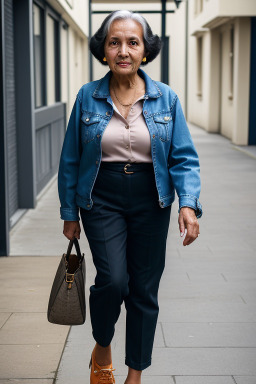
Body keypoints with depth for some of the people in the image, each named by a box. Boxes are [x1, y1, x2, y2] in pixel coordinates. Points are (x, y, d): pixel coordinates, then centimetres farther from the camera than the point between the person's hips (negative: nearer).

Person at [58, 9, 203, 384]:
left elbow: (184, 157, -1)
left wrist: (189, 203, -17)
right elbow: (70, 160, 4)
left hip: (150, 202, 2)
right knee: (113, 280, -16)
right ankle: (102, 349, 16)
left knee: (144, 289, 7)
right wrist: (69, 213, 5)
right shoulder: (87, 97, -2)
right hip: (102, 199, -1)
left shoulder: (166, 98, -1)